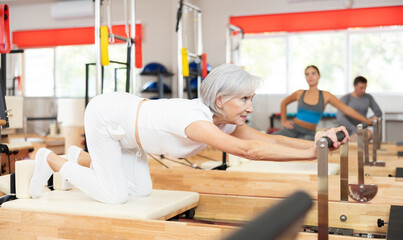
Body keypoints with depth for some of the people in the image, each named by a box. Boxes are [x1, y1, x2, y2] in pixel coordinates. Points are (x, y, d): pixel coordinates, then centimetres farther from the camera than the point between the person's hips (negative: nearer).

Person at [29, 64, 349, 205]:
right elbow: (248, 150, -50)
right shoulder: (194, 119, -39)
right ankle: (50, 160, 14)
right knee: (114, 195, -6)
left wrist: (317, 141, -29)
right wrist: (311, 153, -48)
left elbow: (270, 139, -17)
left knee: (141, 190, 8)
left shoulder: (226, 122, -14)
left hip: (125, 120, 8)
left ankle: (81, 158, 28)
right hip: (104, 114, -8)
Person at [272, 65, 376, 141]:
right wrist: (284, 121, 16)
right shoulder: (300, 93, 7)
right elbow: (284, 103, 26)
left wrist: (366, 121, -2)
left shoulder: (326, 96, 4)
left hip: (309, 134, 0)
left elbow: (346, 109, 2)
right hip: (293, 129, 0)